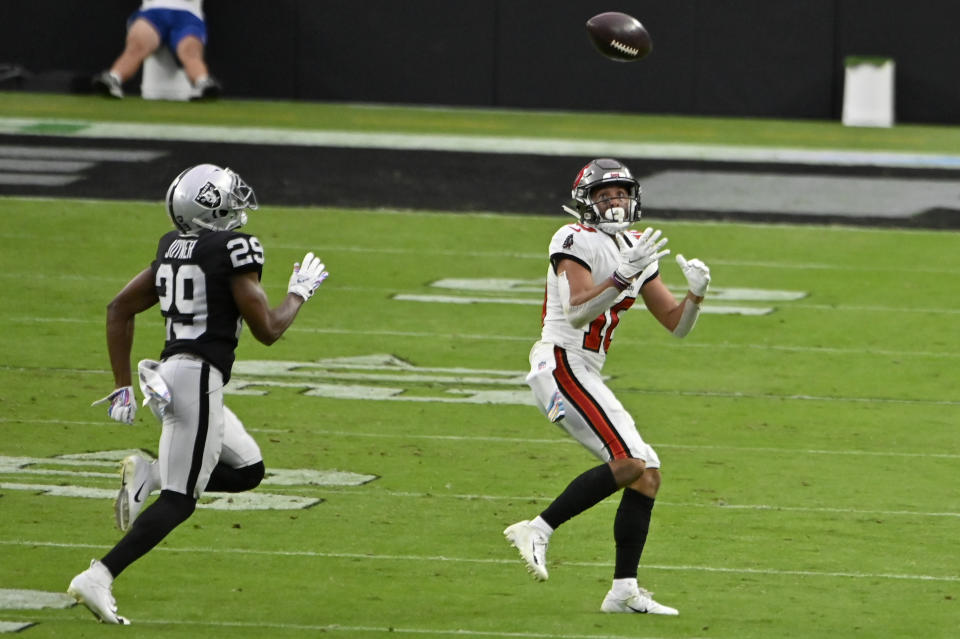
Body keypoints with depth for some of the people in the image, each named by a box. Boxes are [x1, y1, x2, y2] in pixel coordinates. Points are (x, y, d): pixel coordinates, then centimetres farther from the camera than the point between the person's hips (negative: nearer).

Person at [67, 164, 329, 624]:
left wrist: (122, 386, 20)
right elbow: (267, 330, -7)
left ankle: (148, 473, 4)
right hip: (199, 380, -8)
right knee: (180, 500, -7)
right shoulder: (235, 249, -10)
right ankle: (97, 579, -16)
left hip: (169, 375, 8)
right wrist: (299, 293, 11)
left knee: (247, 471, 21)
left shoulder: (173, 247, 13)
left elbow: (119, 309, 17)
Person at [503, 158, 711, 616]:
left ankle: (624, 591, 5)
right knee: (629, 462, -22)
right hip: (562, 365, -9)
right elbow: (578, 312, -23)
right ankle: (537, 531, -18)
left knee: (647, 474, 5)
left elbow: (676, 324, 16)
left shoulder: (637, 251, 15)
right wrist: (624, 277, -31)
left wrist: (696, 293, -4)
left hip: (585, 377, 9)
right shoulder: (576, 242, -10)